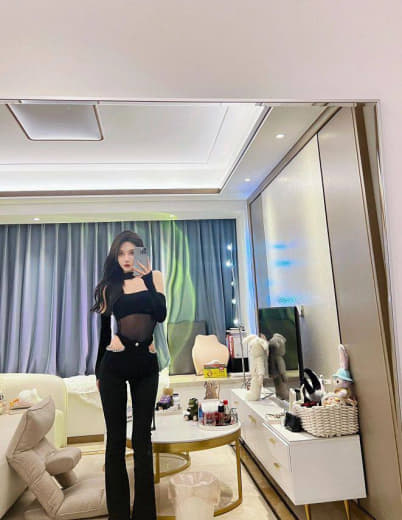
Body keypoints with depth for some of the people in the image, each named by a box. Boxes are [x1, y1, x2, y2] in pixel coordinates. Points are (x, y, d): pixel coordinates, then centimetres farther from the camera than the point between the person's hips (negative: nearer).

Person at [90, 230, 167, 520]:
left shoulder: (153, 277, 4)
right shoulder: (109, 286, 7)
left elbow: (161, 315, -11)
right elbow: (104, 330, 10)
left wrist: (147, 277, -17)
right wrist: (98, 370, 14)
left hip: (145, 364, 0)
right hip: (114, 364, 1)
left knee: (142, 436, 8)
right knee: (116, 436, 8)